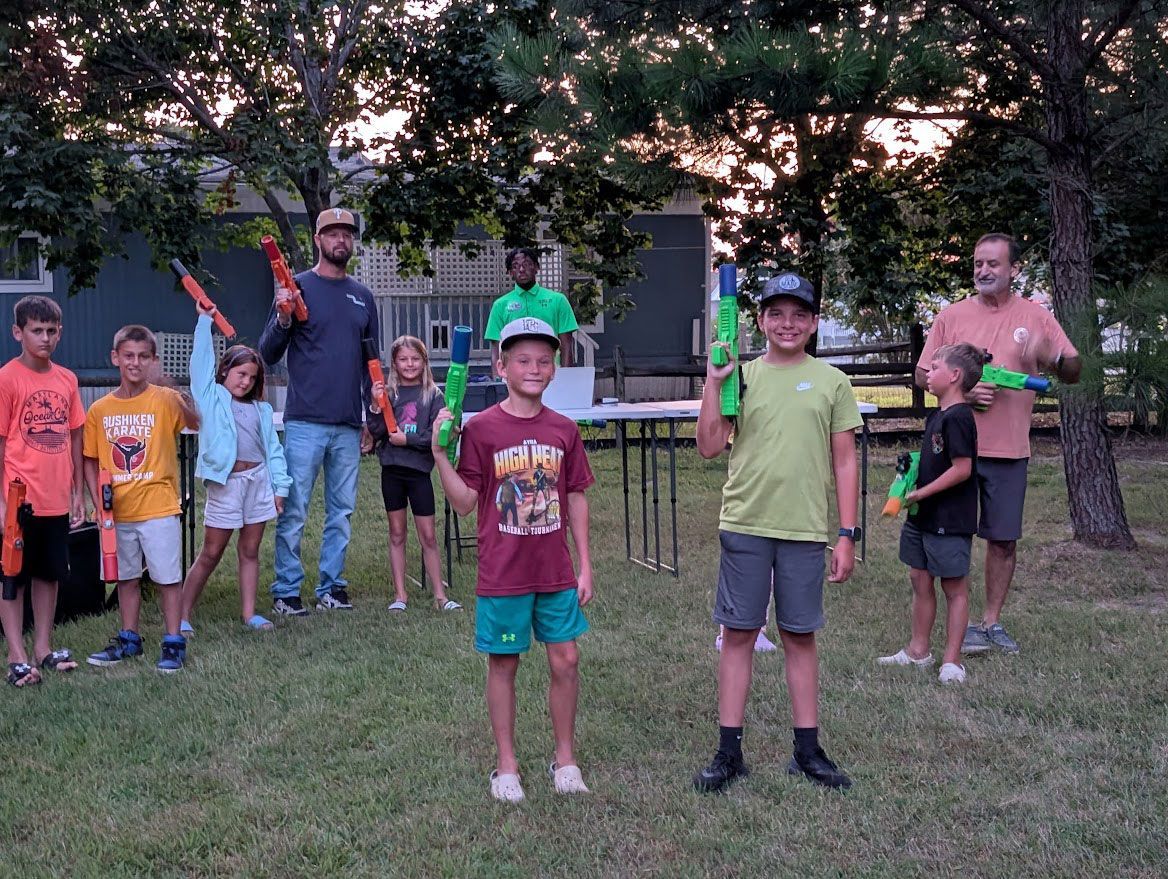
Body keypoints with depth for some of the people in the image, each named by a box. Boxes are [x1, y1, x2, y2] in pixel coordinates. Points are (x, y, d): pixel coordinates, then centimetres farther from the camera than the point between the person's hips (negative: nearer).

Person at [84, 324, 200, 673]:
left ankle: (173, 643, 14)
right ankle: (129, 640, 31)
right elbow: (90, 460, 7)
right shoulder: (100, 409, 3)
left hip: (159, 508, -4)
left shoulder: (164, 399, -8)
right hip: (118, 512, 4)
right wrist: (98, 502, -3)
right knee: (126, 577, 17)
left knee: (168, 577, 2)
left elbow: (196, 423, -26)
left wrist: (184, 401, -46)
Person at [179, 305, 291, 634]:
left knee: (250, 550, 9)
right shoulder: (211, 397, 3)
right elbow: (202, 358, -3)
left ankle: (249, 613, 14)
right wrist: (204, 319, 0)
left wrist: (280, 487, 3)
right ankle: (183, 616, 6)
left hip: (258, 481, 4)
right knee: (210, 554, -1)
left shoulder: (261, 409, 12)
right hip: (225, 483, -4)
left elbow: (273, 448, 9)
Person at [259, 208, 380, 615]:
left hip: (349, 427, 5)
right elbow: (268, 354, 0)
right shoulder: (298, 286, 0)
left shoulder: (363, 295, 14)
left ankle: (331, 587, 18)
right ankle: (286, 591, 7)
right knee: (293, 512, -2)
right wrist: (283, 319, -19)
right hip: (305, 423, -5)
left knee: (341, 512, 9)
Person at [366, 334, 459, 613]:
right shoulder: (386, 392, 2)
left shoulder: (432, 395, -2)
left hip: (419, 470, -1)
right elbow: (376, 434, -3)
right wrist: (375, 407, -16)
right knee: (397, 533, 10)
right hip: (391, 470, 2)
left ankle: (440, 595, 11)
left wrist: (407, 439, -13)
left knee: (428, 535, 3)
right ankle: (399, 595, 16)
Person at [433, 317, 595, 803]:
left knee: (566, 660, 6)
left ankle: (565, 758, 24)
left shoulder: (564, 430, 2)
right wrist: (441, 455, -20)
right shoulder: (481, 428, -7)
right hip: (502, 574, -3)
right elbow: (465, 503, -6)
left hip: (556, 572, 3)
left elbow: (576, 499, 8)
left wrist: (585, 565, 6)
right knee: (503, 664, 8)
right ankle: (506, 766, 22)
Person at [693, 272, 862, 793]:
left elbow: (844, 462, 5)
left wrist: (847, 534, 0)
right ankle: (729, 753, 13)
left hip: (804, 530, 0)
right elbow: (709, 447, -2)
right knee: (738, 633, 4)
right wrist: (712, 382, -8)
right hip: (744, 526, 0)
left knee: (800, 637, 9)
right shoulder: (741, 377, 5)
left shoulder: (832, 382, 4)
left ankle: (807, 751, 21)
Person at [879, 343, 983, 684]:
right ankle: (918, 649, 26)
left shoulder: (957, 418, -18)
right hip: (923, 517, 10)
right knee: (920, 581, 15)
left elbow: (962, 468, -23)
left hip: (950, 521, -10)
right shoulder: (937, 416, 12)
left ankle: (951, 659, 10)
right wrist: (910, 477, 6)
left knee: (955, 588, 2)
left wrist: (920, 493, -18)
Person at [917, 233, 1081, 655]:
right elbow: (923, 375, 3)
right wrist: (961, 390, -15)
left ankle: (992, 621, 23)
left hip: (1010, 450, 1)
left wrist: (1052, 358, -20)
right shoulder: (952, 316, 1)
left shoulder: (1036, 316, 2)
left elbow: (1074, 372, 3)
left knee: (1004, 539, 8)